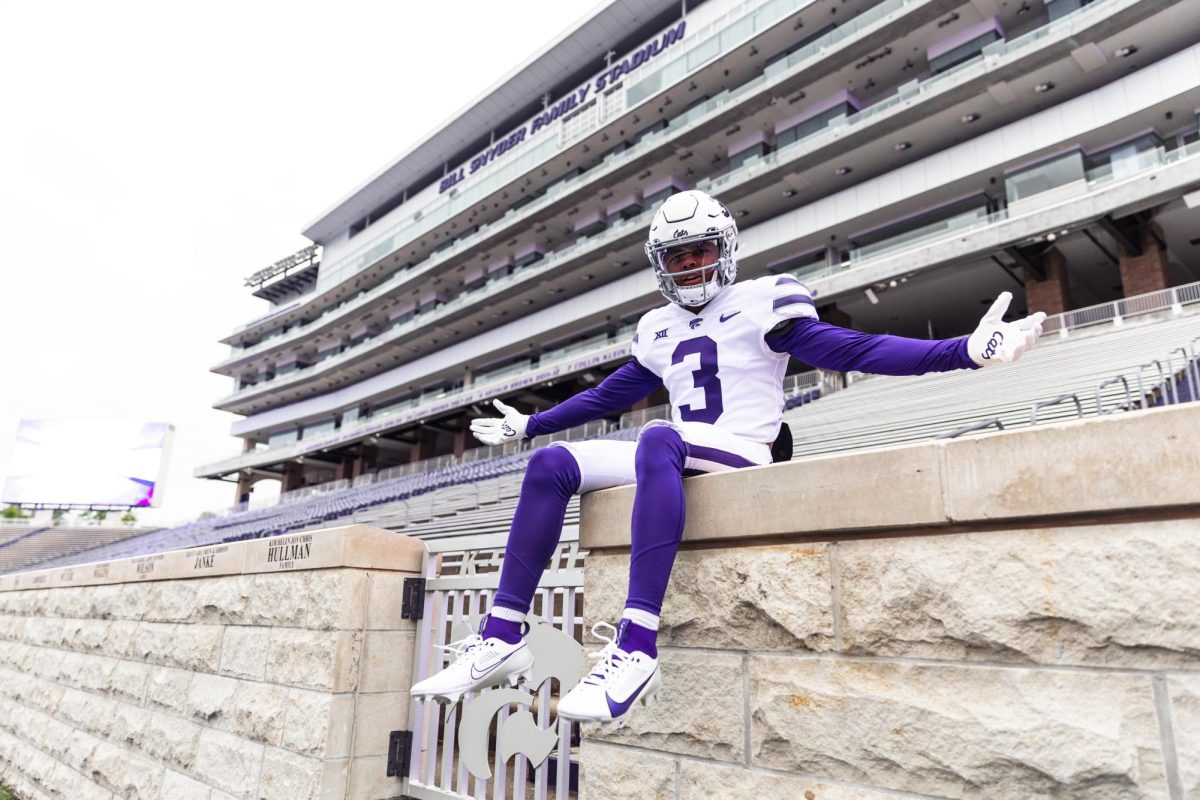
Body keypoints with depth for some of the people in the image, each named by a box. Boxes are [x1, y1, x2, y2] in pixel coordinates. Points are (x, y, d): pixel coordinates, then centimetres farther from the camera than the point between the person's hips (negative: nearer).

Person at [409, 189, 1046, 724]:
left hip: (741, 456, -6)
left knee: (659, 439, -38)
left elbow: (850, 350, -6)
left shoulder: (761, 301, 2)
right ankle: (504, 635, -15)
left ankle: (637, 648, -46)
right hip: (680, 458, 7)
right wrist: (528, 425, 32)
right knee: (550, 465, -10)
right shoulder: (657, 328, 20)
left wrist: (965, 351, -17)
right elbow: (609, 394, 29)